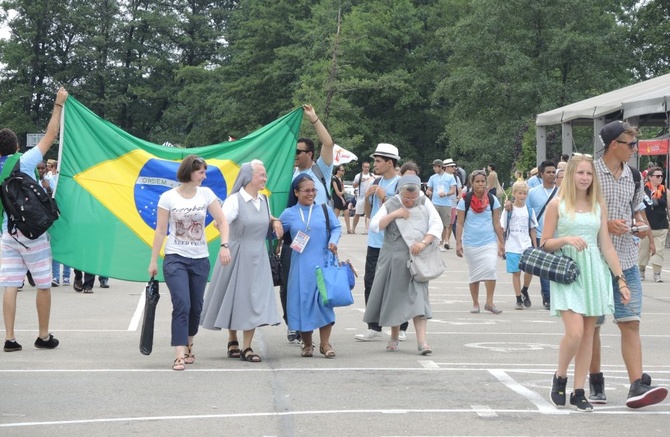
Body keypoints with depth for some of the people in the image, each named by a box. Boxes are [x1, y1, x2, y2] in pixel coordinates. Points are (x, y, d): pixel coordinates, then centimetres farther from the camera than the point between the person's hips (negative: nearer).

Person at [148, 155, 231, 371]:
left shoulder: (206, 194, 2)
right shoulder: (168, 197, -6)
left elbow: (222, 221, 2)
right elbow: (160, 231, -3)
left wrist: (224, 245, -13)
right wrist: (153, 260, -3)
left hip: (200, 260, 4)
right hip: (175, 259, -3)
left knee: (196, 307, 10)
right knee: (182, 305, -15)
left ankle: (188, 346, 31)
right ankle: (180, 355, -15)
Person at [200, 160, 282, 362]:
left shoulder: (264, 200, 6)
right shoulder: (235, 200, -14)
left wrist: (275, 221, 5)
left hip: (258, 257, 5)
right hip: (237, 255, -5)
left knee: (254, 300, 1)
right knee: (234, 298, 6)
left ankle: (246, 347, 6)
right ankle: (232, 341, 26)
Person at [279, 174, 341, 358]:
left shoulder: (324, 209, 6)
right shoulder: (289, 214, 7)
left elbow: (337, 227, 8)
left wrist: (333, 241, -9)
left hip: (323, 264, 0)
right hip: (300, 266, 0)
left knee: (324, 301, -3)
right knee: (302, 301, 2)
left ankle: (325, 343, 7)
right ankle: (307, 344, 16)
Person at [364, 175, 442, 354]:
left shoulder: (424, 204, 4)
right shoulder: (391, 205, 1)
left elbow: (437, 225, -3)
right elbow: (374, 226, -6)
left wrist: (424, 242, -17)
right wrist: (393, 215, -16)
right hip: (394, 258, 0)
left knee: (418, 297, -9)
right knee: (394, 297, 6)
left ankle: (421, 341, -15)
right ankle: (394, 337, 20)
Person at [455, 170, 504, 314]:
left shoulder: (492, 199, 2)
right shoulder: (465, 200, -1)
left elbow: (496, 222, 7)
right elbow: (460, 223, 0)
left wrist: (501, 242, 7)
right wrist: (458, 243, -4)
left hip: (489, 242, 0)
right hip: (470, 243, 0)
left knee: (490, 269, -18)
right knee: (474, 274, 8)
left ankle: (489, 302, -10)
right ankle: (475, 303, 21)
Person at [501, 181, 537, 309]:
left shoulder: (529, 211, 8)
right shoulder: (508, 211, 1)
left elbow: (532, 230, 12)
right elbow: (502, 229, 4)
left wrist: (535, 247, 9)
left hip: (527, 246, 2)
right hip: (512, 247, -2)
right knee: (516, 273, 1)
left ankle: (524, 291, 17)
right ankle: (519, 299, 10)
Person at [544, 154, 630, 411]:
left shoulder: (598, 206, 9)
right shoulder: (557, 204, 0)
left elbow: (606, 246, 9)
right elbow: (544, 244, 1)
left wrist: (621, 280, 5)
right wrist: (566, 239, -18)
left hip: (594, 273, 4)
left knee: (588, 335, 3)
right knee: (575, 332, -16)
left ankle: (578, 392, 11)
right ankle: (560, 377, 10)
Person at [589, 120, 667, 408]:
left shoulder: (632, 176, 10)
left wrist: (641, 225, 1)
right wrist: (606, 224, -17)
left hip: (627, 262, 5)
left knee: (630, 323, -4)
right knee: (592, 324, 7)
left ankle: (638, 386, -8)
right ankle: (595, 382, 20)